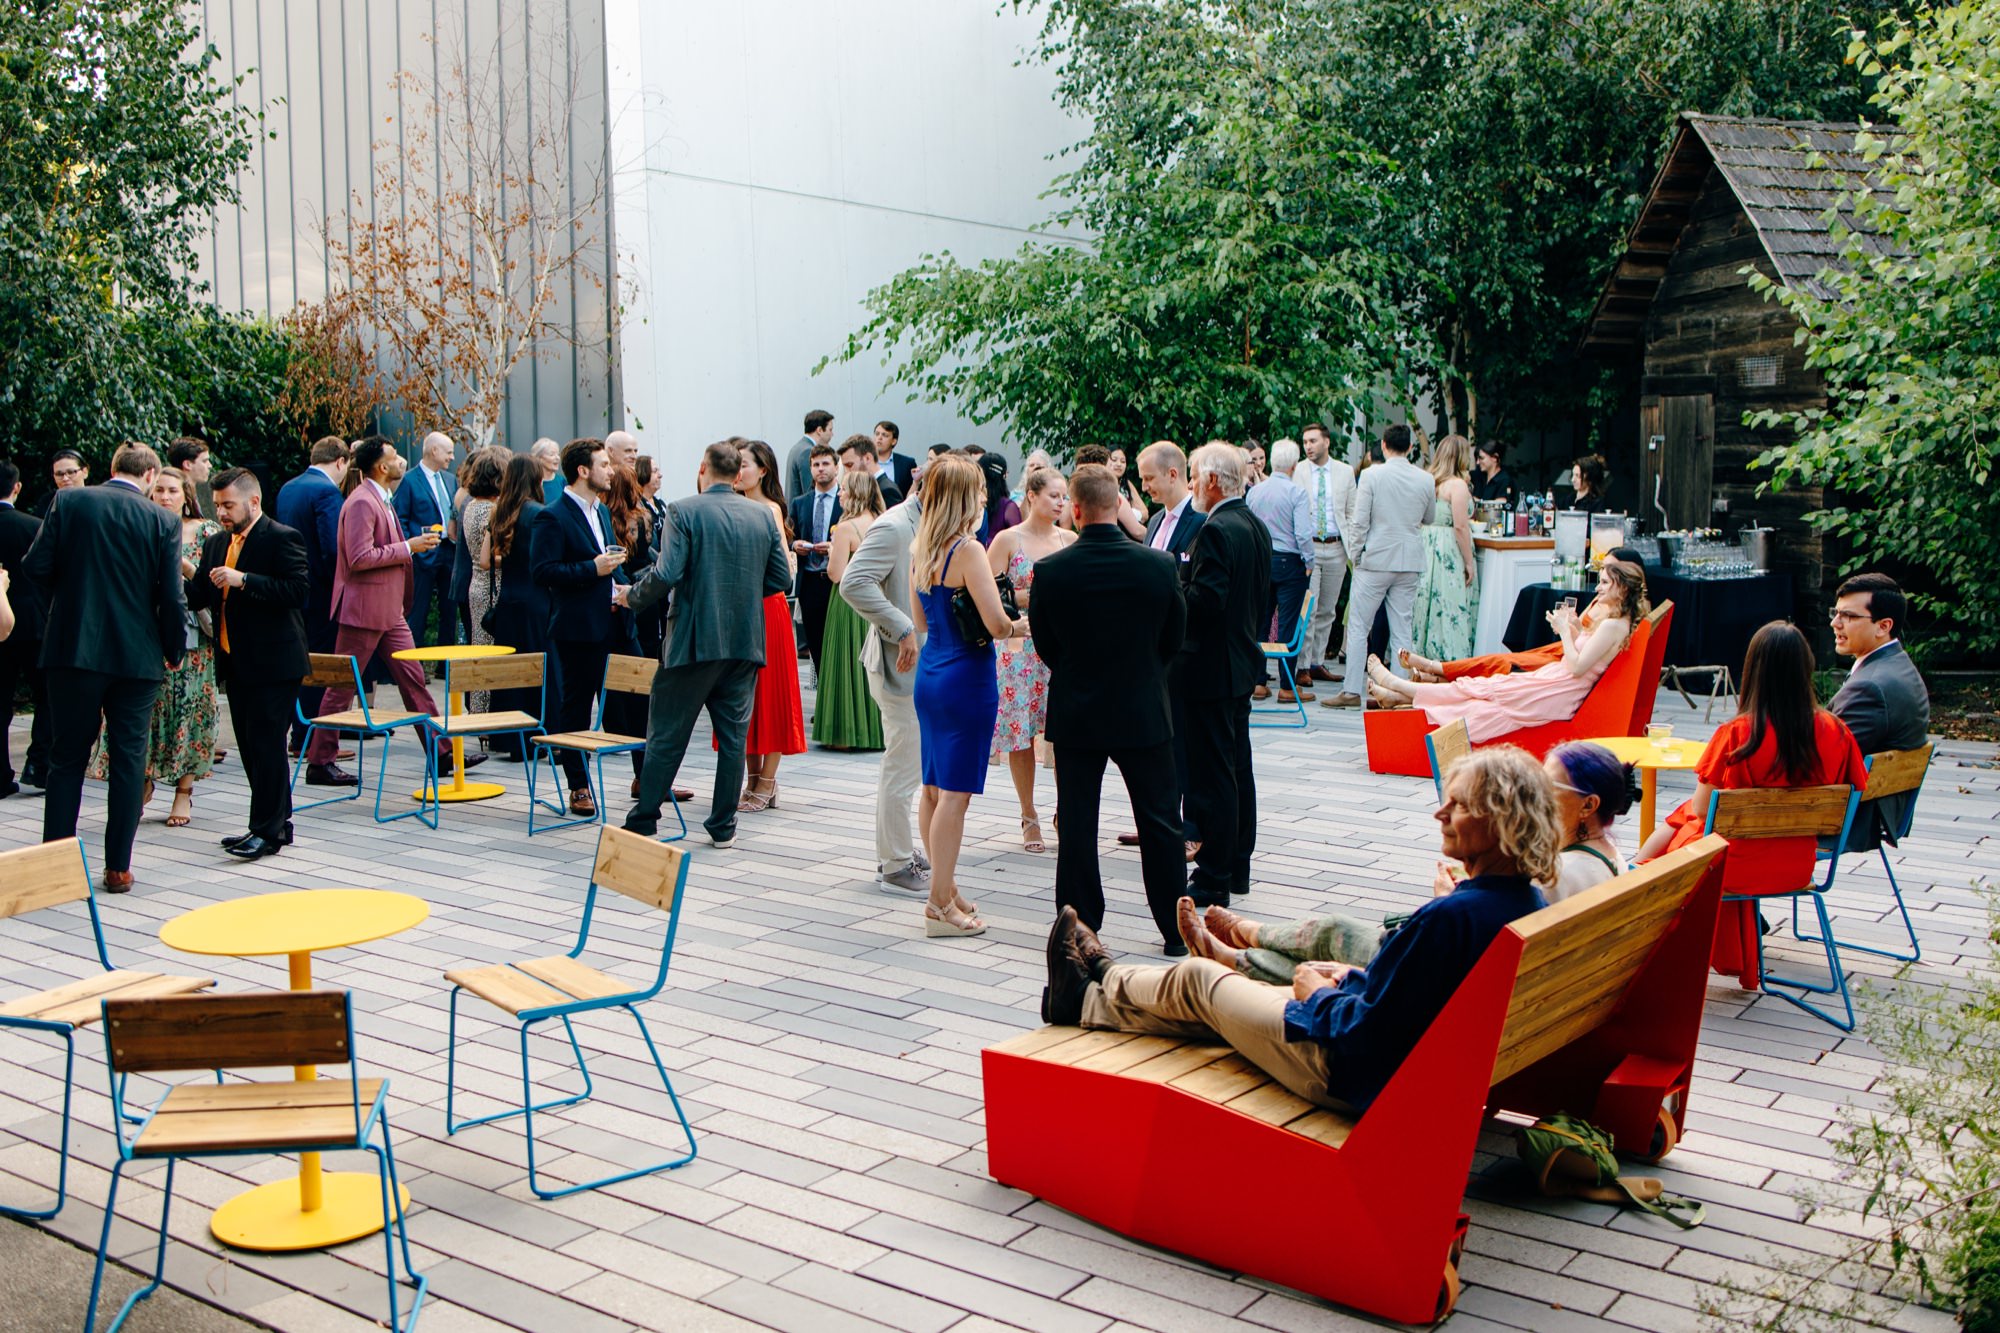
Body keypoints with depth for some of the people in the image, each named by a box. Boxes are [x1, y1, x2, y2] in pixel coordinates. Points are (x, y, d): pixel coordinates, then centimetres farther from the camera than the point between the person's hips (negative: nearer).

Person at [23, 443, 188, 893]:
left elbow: (35, 565, -5)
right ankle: (118, 867, 11)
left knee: (67, 759, 11)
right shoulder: (163, 520, -4)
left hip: (74, 649, 1)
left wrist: (67, 591, 16)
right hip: (138, 655, -1)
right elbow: (171, 596, -6)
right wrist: (174, 651, 8)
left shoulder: (69, 501, -2)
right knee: (128, 761, 8)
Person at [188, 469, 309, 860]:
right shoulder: (215, 543, 15)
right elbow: (199, 594, 10)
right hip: (236, 662, 8)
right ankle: (274, 823, 22)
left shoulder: (282, 538, -9)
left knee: (266, 743, -6)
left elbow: (298, 590, -20)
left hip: (273, 662, -8)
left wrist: (243, 581, -24)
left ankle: (268, 830, -1)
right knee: (251, 746, 12)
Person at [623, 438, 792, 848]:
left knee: (666, 735, 5)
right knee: (733, 735, 11)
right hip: (746, 644, 4)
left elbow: (666, 575, -17)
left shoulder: (684, 511, -8)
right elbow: (781, 580, 7)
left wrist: (633, 598, 1)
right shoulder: (762, 516, 6)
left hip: (695, 640, -4)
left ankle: (644, 823, 10)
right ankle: (723, 826, 15)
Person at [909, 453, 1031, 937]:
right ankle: (941, 904, 2)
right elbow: (996, 624, -20)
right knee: (954, 793, -3)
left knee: (933, 788, 14)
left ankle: (945, 889, 25)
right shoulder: (968, 550, -17)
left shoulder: (919, 548, 8)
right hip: (966, 678, -8)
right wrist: (1022, 627, -1)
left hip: (930, 673, 8)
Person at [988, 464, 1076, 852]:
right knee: (1020, 733, 2)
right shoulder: (1008, 539, -3)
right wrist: (1033, 594, -13)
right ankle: (1029, 817, 15)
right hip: (1019, 647, -2)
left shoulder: (1070, 540, 7)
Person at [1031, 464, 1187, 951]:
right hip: (1144, 711, 1)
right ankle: (1176, 930, 18)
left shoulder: (1049, 570, -12)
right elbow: (1173, 640, 2)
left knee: (1077, 825, 9)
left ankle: (1079, 930, 15)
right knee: (1161, 822, 11)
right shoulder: (1160, 565, -10)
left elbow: (1044, 645, 0)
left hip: (1075, 713, 0)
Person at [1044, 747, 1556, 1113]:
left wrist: (1317, 993, -11)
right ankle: (1087, 1000, 44)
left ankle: (1106, 980, 44)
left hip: (1356, 1078, -8)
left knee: (1194, 981, 13)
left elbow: (1366, 1032, -29)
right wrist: (1355, 978, 7)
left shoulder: (1450, 917, -34)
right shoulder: (1526, 903, -5)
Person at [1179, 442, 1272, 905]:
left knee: (1213, 774, -4)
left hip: (1211, 668, -10)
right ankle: (1237, 867, 26)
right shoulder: (1256, 527, 11)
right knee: (1238, 767, 16)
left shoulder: (1216, 531, -19)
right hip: (1243, 662, 10)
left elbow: (1205, 601, -27)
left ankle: (1212, 879, 2)